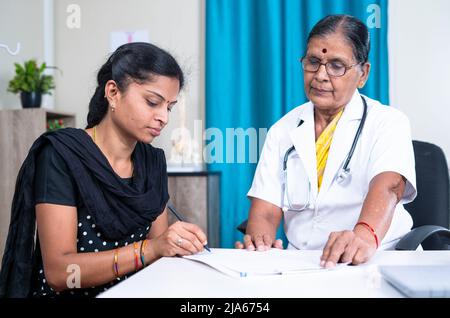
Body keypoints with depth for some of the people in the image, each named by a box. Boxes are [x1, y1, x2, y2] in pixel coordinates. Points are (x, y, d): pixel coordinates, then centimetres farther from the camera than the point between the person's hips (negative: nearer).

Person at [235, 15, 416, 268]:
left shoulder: (389, 123, 1)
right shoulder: (282, 130, 11)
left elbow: (388, 186, -21)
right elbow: (266, 210, 1)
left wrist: (365, 236, -43)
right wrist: (259, 241, -24)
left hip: (373, 260, -3)